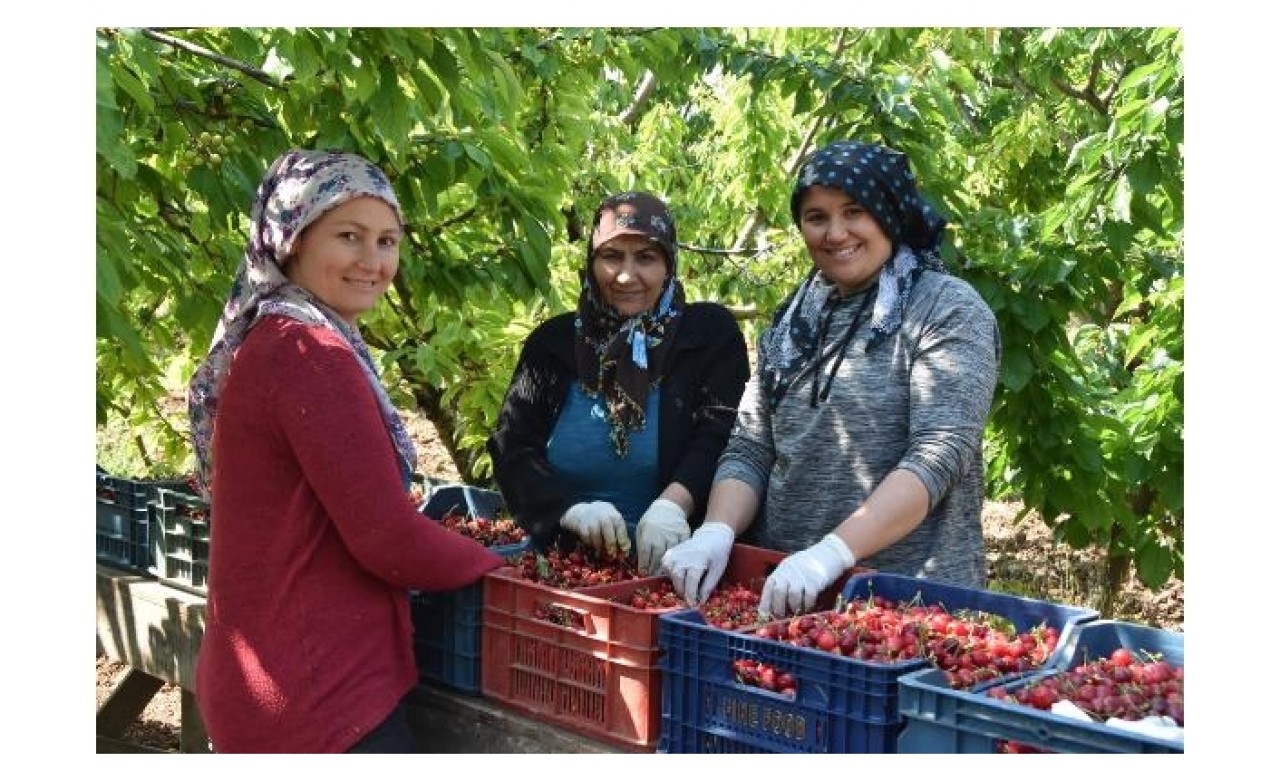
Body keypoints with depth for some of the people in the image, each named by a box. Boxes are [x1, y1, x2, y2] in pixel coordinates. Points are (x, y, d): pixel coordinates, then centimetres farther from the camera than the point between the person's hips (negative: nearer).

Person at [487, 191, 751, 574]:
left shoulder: (711, 334, 6)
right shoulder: (553, 341, 12)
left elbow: (720, 435, -5)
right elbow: (511, 445, 5)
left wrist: (673, 503, -25)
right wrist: (572, 509, -13)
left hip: (670, 561, -1)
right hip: (566, 561, 2)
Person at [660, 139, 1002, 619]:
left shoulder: (949, 310, -6)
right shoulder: (793, 323, 10)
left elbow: (937, 457, -16)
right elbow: (749, 449, 7)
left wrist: (831, 553, -26)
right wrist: (717, 532, -12)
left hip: (910, 598, -4)